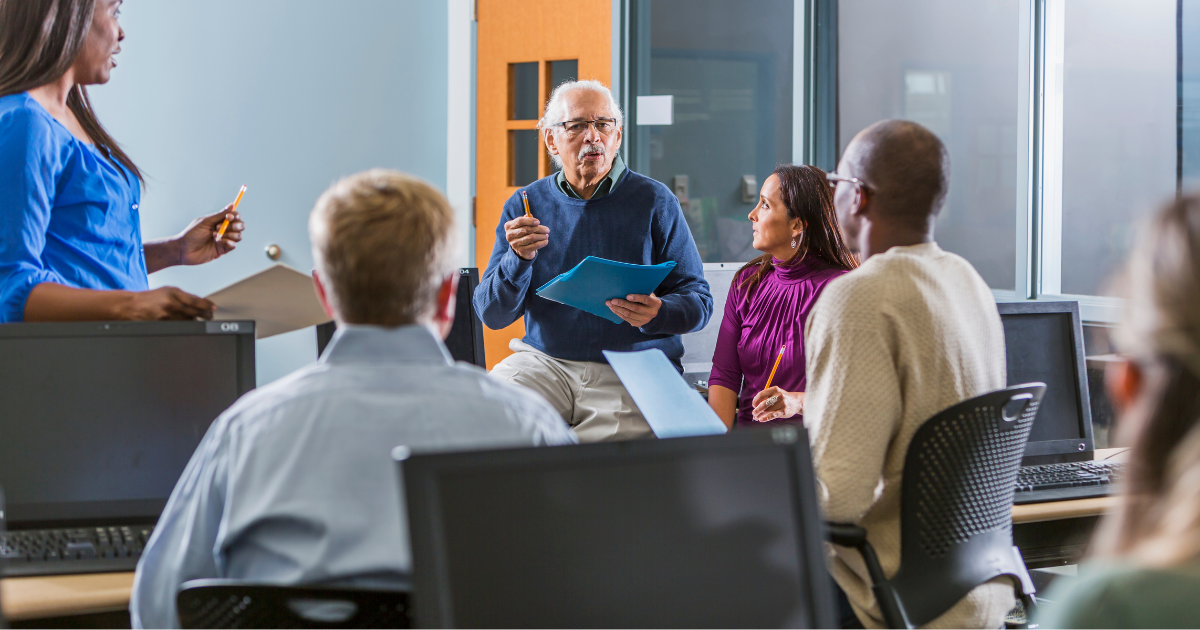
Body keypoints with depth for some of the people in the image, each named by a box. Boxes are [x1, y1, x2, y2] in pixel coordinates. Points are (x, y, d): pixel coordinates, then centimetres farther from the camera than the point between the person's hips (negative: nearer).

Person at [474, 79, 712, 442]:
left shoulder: (655, 202, 4)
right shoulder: (524, 207, 9)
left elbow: (699, 302, 2)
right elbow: (492, 314, 4)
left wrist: (657, 313, -20)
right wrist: (519, 259, -14)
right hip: (544, 362, 2)